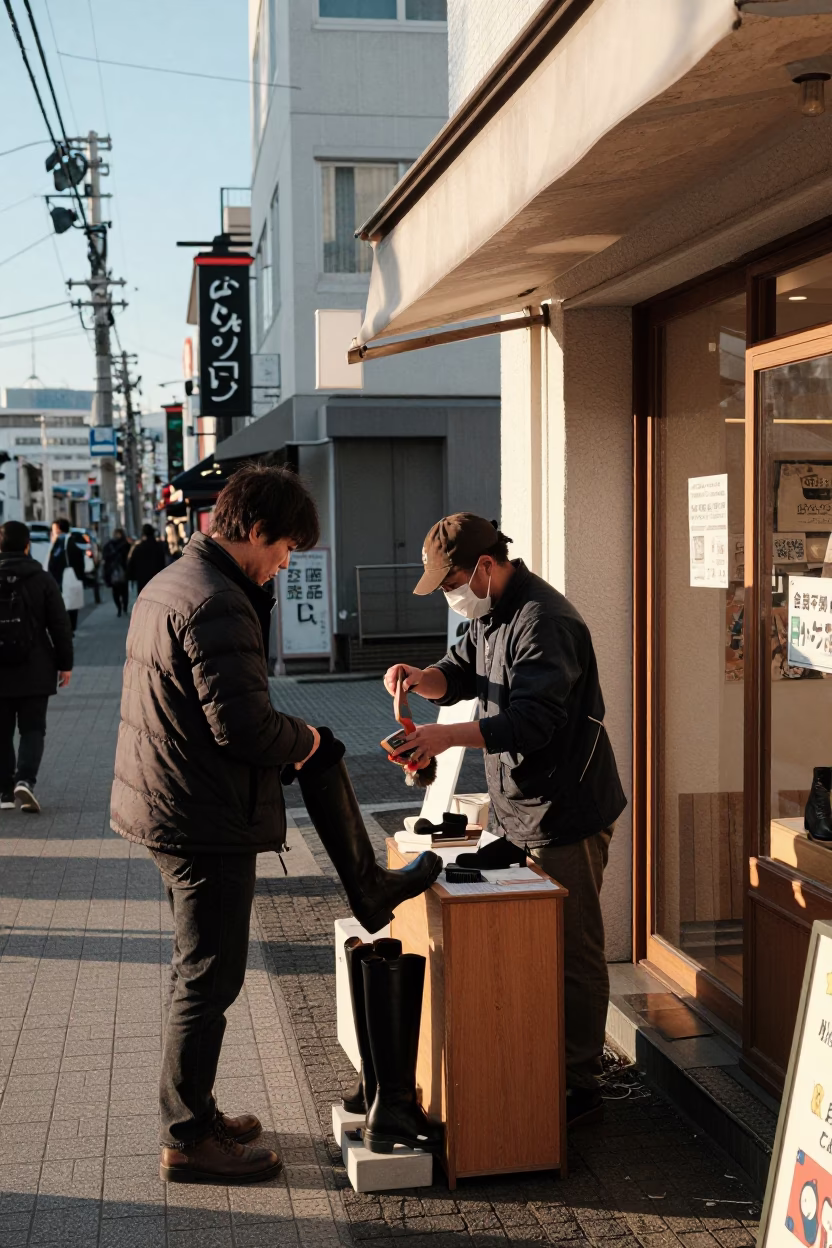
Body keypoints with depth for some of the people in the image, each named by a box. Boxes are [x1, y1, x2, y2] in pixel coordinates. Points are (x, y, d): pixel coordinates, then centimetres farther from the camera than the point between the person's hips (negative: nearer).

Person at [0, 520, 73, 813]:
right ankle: (24, 779, -15)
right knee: (32, 729, 5)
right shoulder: (42, 579, -5)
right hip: (34, 671, -1)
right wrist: (65, 663, 4)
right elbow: (60, 625, -4)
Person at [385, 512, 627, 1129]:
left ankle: (580, 1085, 11)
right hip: (521, 810, 10)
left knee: (573, 952, 0)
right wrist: (422, 677, -2)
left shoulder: (543, 622, -21)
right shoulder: (492, 614, 12)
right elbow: (461, 673, 20)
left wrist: (448, 735, -33)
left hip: (564, 817, -10)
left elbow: (534, 720, -29)